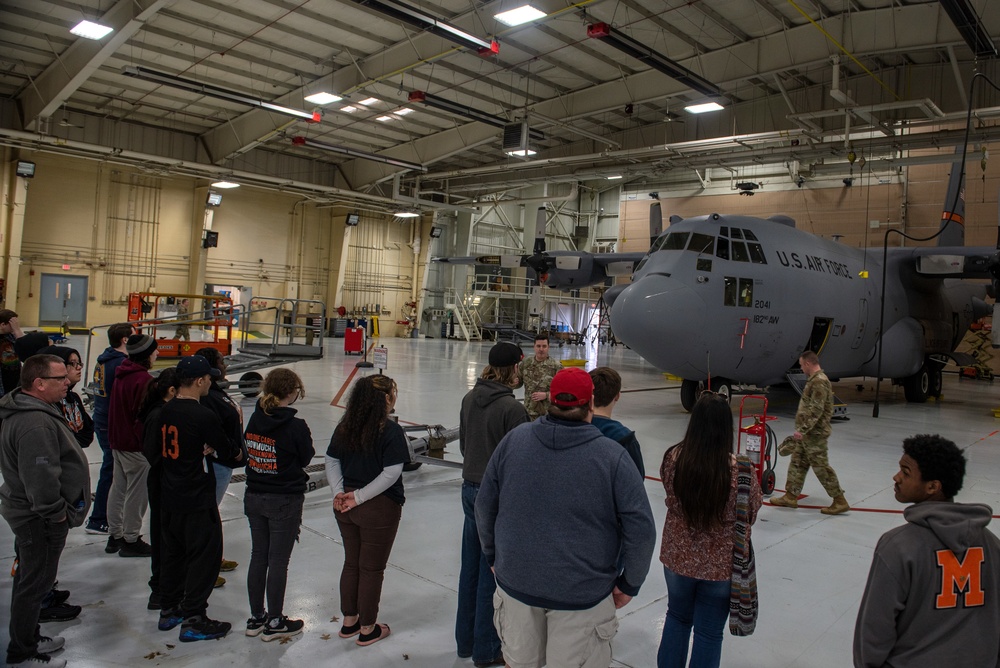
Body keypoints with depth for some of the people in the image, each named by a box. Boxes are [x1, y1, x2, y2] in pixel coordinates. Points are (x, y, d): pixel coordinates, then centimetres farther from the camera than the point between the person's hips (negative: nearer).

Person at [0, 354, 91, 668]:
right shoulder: (36, 423, -29)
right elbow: (40, 476, -32)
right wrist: (56, 512, -19)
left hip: (27, 511, 11)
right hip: (40, 518, -11)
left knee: (30, 578, 22)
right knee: (35, 583, 4)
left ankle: (28, 638, 39)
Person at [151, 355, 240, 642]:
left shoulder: (164, 411, 2)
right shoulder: (204, 416, -21)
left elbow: (161, 450, 13)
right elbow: (228, 454, -12)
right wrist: (239, 451, 10)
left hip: (169, 497, 8)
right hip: (197, 500, -8)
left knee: (172, 552, 19)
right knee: (205, 556, 3)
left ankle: (169, 611, 32)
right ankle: (193, 621, 9)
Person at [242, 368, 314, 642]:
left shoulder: (255, 419, -1)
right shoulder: (296, 426, -18)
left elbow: (249, 452, 6)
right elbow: (305, 458, -7)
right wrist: (307, 439, 9)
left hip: (254, 497, 6)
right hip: (285, 501, -6)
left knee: (258, 557, 17)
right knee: (278, 560, 6)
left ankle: (256, 618, 30)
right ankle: (274, 622, 19)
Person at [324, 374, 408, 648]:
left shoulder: (345, 427, 2)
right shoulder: (391, 431, -16)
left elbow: (332, 461, 4)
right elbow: (390, 473, -21)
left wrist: (340, 493, -2)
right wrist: (359, 497, -15)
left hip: (346, 506, 6)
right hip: (379, 509, -6)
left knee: (351, 563, 20)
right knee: (372, 568, 9)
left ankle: (349, 621, 35)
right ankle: (367, 629, 24)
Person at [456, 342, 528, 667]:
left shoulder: (469, 399, 1)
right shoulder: (512, 408, -21)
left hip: (470, 489, 7)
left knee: (470, 568, 18)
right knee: (492, 574, 7)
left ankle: (466, 640, 33)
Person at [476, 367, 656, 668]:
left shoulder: (514, 439, -7)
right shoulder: (613, 456, -14)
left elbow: (485, 505, 3)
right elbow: (641, 529, -13)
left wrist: (494, 556, 17)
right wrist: (630, 583, 3)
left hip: (517, 583, 3)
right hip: (583, 594, -2)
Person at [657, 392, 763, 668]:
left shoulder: (673, 458, -16)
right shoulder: (740, 470, -23)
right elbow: (750, 514, -7)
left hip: (678, 557, 2)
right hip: (721, 565, -2)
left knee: (677, 618, 26)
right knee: (709, 632, 16)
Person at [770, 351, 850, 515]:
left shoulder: (819, 381, -19)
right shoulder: (815, 379, 13)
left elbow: (816, 410, -26)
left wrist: (802, 429, -26)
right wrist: (802, 430, 24)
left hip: (814, 433, -10)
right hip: (807, 433, 10)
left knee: (821, 467, -3)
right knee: (797, 463, 13)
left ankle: (840, 501, 6)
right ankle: (790, 496, 20)